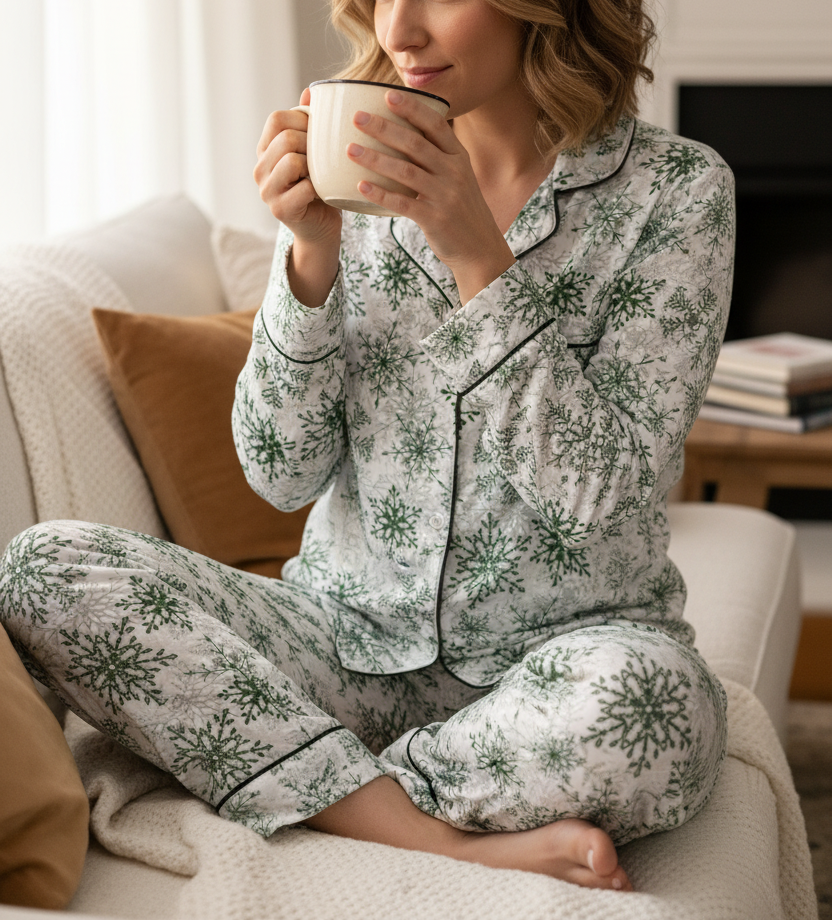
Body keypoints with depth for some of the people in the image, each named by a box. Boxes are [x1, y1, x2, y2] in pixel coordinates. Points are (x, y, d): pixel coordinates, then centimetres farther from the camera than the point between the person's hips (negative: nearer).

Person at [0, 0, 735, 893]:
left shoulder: (676, 190, -5)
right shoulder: (359, 175, 3)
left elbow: (599, 493, -14)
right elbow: (283, 472, -1)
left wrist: (478, 257, -21)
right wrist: (314, 252, -15)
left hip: (557, 653, -3)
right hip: (353, 636, 4)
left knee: (647, 698, -39)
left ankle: (338, 796, -12)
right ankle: (453, 844, -23)